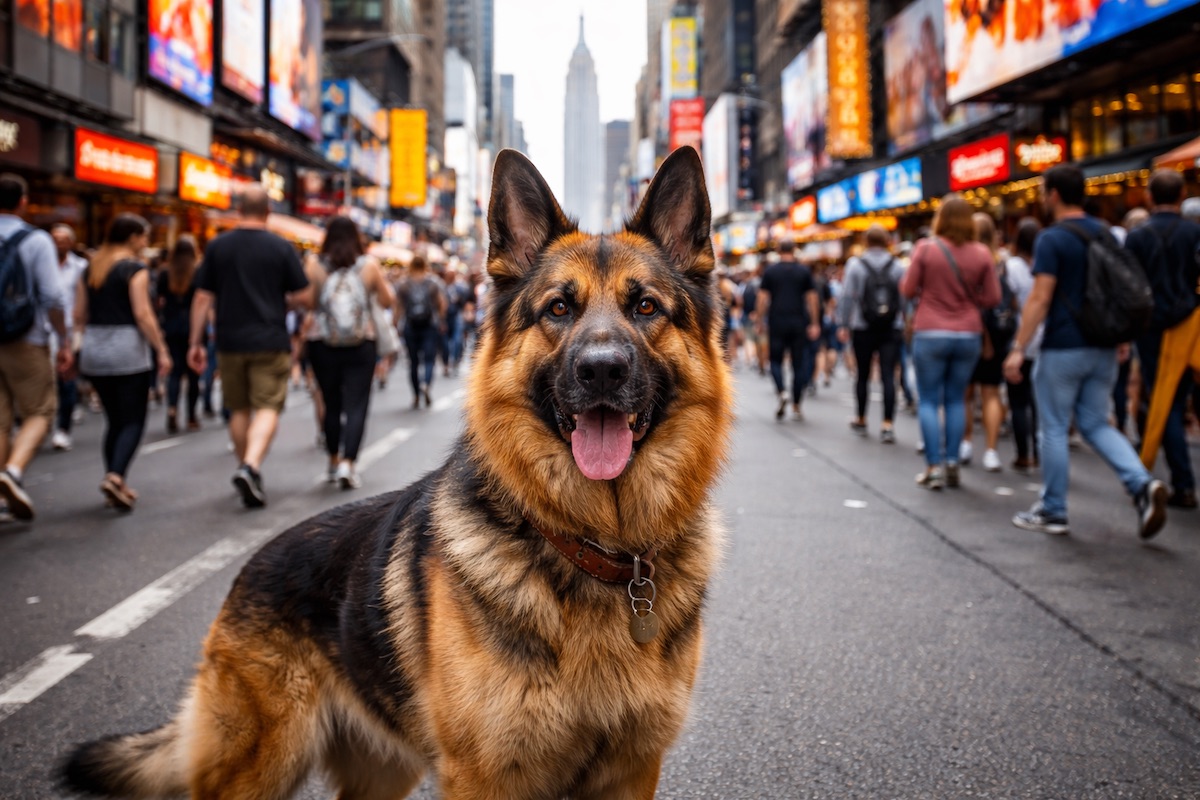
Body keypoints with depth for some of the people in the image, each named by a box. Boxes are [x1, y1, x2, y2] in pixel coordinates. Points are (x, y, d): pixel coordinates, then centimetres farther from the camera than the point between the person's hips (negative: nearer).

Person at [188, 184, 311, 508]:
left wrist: (195, 342, 8)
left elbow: (203, 298, 2)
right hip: (270, 344, -3)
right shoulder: (281, 248, -4)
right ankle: (250, 466, -22)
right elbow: (306, 297, -2)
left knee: (239, 409, 16)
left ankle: (247, 468, 25)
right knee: (267, 408, -3)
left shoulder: (218, 246, 3)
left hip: (230, 343, 3)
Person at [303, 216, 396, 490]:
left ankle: (334, 462, 26)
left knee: (331, 405, 14)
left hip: (322, 345, 1)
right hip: (361, 346, -1)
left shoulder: (315, 265, -3)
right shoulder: (369, 265, -2)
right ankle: (347, 462, -16)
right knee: (356, 406, -1)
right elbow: (388, 300, 5)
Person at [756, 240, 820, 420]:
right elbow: (812, 299, 2)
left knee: (776, 360, 10)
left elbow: (762, 299, -2)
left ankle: (781, 392, -15)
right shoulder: (804, 271, 4)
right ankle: (796, 406, 6)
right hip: (799, 323, 1)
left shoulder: (770, 271, 2)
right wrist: (814, 324, 5)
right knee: (799, 363, 6)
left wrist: (760, 321, 4)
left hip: (777, 323, -1)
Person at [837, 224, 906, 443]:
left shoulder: (855, 264, -2)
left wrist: (843, 325, -1)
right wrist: (907, 323, 10)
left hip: (863, 328, 0)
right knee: (888, 376, -4)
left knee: (863, 375, 12)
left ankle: (861, 421, 26)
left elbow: (848, 297, -4)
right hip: (891, 329, 0)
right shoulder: (897, 266, 2)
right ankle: (888, 425, -12)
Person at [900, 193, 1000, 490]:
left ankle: (934, 467, 0)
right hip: (968, 335, 3)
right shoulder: (982, 254, -1)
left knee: (929, 400, 4)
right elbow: (992, 298, 2)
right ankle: (952, 464, 12)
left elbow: (908, 290, -3)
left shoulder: (925, 249, -7)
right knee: (956, 400, 12)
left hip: (930, 334, -2)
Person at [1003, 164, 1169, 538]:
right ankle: (1143, 484, -6)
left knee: (1054, 429, 5)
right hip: (1104, 349, 7)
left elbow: (1040, 298, -18)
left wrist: (1018, 348, -16)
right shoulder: (1105, 234, 10)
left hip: (1063, 349, -7)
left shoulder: (1052, 239, -12)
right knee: (1095, 425, 14)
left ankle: (1052, 512, 12)